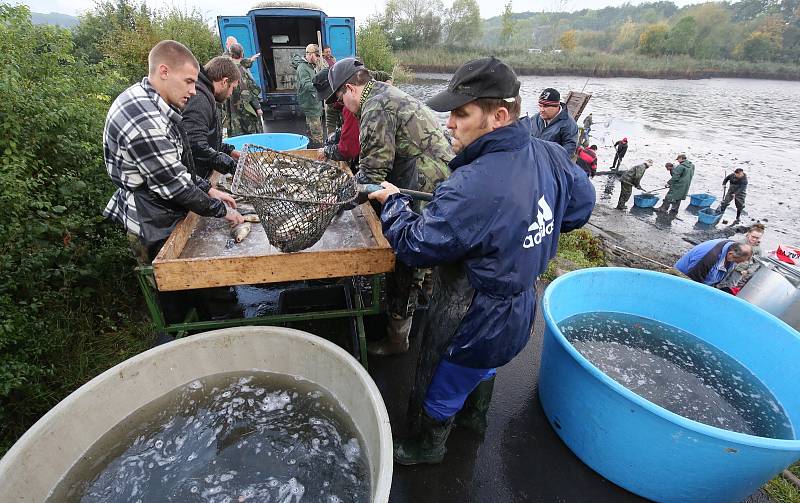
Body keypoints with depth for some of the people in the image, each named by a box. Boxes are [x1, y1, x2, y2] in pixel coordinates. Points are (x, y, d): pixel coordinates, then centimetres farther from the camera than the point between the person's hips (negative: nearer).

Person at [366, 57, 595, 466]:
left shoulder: (472, 187, -37)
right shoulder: (550, 156, -11)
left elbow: (416, 246, -27)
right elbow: (581, 207, 6)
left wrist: (393, 201, -9)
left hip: (475, 327, -8)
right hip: (519, 312, 8)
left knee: (441, 393, 21)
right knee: (483, 369, 36)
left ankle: (428, 447, 51)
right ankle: (475, 417, 65)